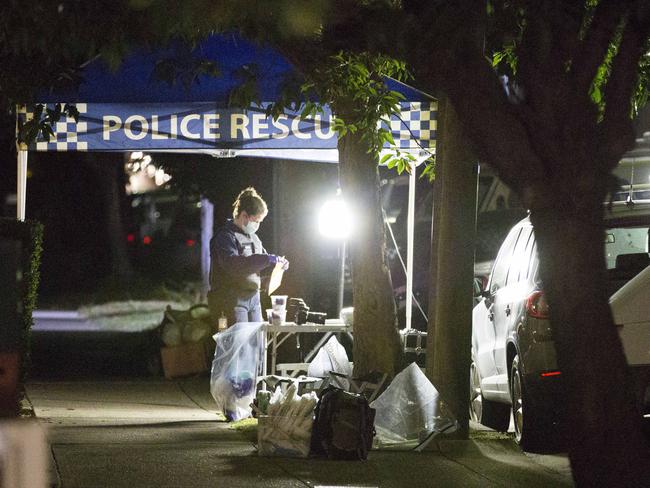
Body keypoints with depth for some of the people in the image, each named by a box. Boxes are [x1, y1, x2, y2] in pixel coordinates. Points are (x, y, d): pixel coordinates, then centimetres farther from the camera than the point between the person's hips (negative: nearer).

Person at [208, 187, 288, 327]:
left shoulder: (253, 237, 19)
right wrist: (266, 260, -27)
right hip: (233, 299, -9)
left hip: (253, 298, 9)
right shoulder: (225, 236, -9)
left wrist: (277, 262, 9)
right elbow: (232, 264, -26)